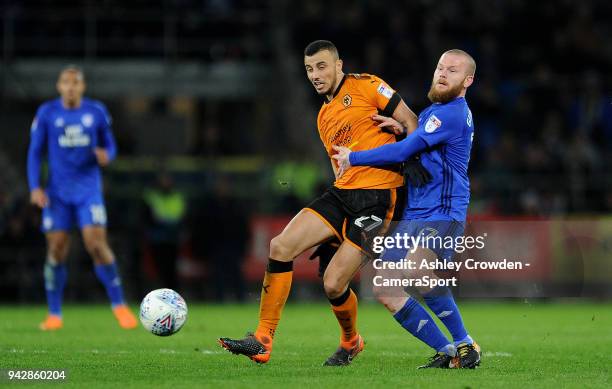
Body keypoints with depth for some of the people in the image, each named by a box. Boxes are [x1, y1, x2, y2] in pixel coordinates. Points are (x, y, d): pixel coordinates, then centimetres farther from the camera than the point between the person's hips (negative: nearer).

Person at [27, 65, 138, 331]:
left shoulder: (97, 112, 2)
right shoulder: (46, 114, 0)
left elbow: (109, 146, 11)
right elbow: (35, 152, 3)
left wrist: (106, 156, -14)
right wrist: (35, 187, -7)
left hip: (89, 191, 0)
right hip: (58, 193, 0)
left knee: (96, 244, -13)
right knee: (56, 250, -1)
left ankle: (119, 305, -3)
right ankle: (54, 314, 10)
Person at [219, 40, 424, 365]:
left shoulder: (364, 85, -1)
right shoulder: (324, 118, 21)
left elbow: (410, 121, -2)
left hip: (378, 195, -7)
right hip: (342, 193, 7)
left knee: (333, 284, -10)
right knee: (281, 246, -10)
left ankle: (351, 342, 23)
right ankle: (262, 341, -7)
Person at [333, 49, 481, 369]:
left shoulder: (451, 114, -12)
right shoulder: (435, 110, 19)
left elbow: (401, 152, -14)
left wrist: (353, 158, -2)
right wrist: (403, 127, 5)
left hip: (442, 214, -10)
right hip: (412, 216, 10)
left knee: (415, 270, -35)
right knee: (385, 291, 2)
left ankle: (465, 344, -22)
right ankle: (446, 351, 7)